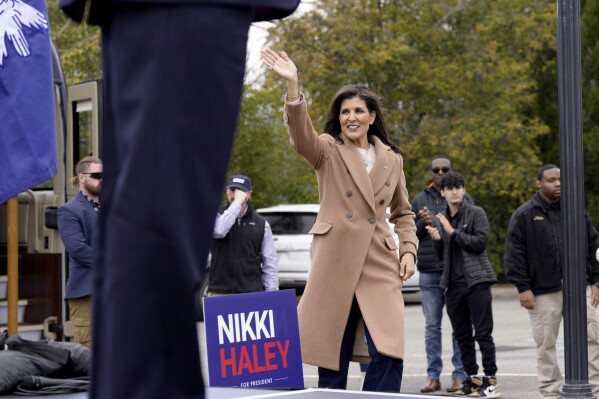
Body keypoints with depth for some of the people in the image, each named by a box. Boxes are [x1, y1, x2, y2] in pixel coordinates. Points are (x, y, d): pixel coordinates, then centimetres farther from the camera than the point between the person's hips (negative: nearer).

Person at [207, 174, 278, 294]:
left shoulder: (261, 224, 10)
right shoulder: (218, 216, 7)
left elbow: (270, 264, 8)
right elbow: (219, 230, -19)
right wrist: (237, 202, -14)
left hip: (252, 293, 1)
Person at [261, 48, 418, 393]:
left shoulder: (392, 159, 14)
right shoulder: (328, 151, 4)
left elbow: (403, 213, 23)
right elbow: (302, 137, -18)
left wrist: (409, 251, 7)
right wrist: (293, 86, -33)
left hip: (380, 265, 2)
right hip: (335, 262, -2)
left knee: (389, 355, -11)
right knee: (333, 357, 1)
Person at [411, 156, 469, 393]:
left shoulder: (463, 199, 5)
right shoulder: (420, 200, 13)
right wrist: (423, 223, -8)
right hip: (429, 272, 3)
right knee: (432, 326, 5)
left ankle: (459, 375, 5)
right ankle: (433, 376, 9)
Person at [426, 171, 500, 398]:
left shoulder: (476, 213, 0)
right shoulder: (439, 219, 14)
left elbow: (481, 242, -12)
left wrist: (453, 232, -13)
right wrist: (437, 239, -4)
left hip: (476, 280, -6)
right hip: (453, 283, 6)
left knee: (483, 333, -6)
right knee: (462, 335, 8)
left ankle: (490, 380, -4)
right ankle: (472, 379, 16)